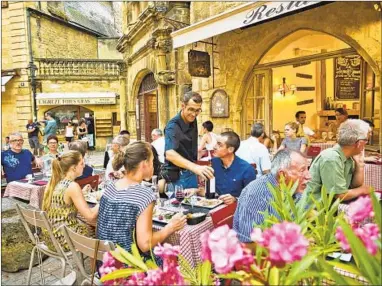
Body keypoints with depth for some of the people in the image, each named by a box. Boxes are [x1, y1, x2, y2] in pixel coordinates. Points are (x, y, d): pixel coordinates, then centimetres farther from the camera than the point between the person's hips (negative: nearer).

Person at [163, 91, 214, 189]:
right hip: (177, 176, -7)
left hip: (191, 173, 7)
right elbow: (170, 154, -41)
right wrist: (195, 167, -53)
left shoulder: (192, 120, 0)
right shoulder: (173, 126, -24)